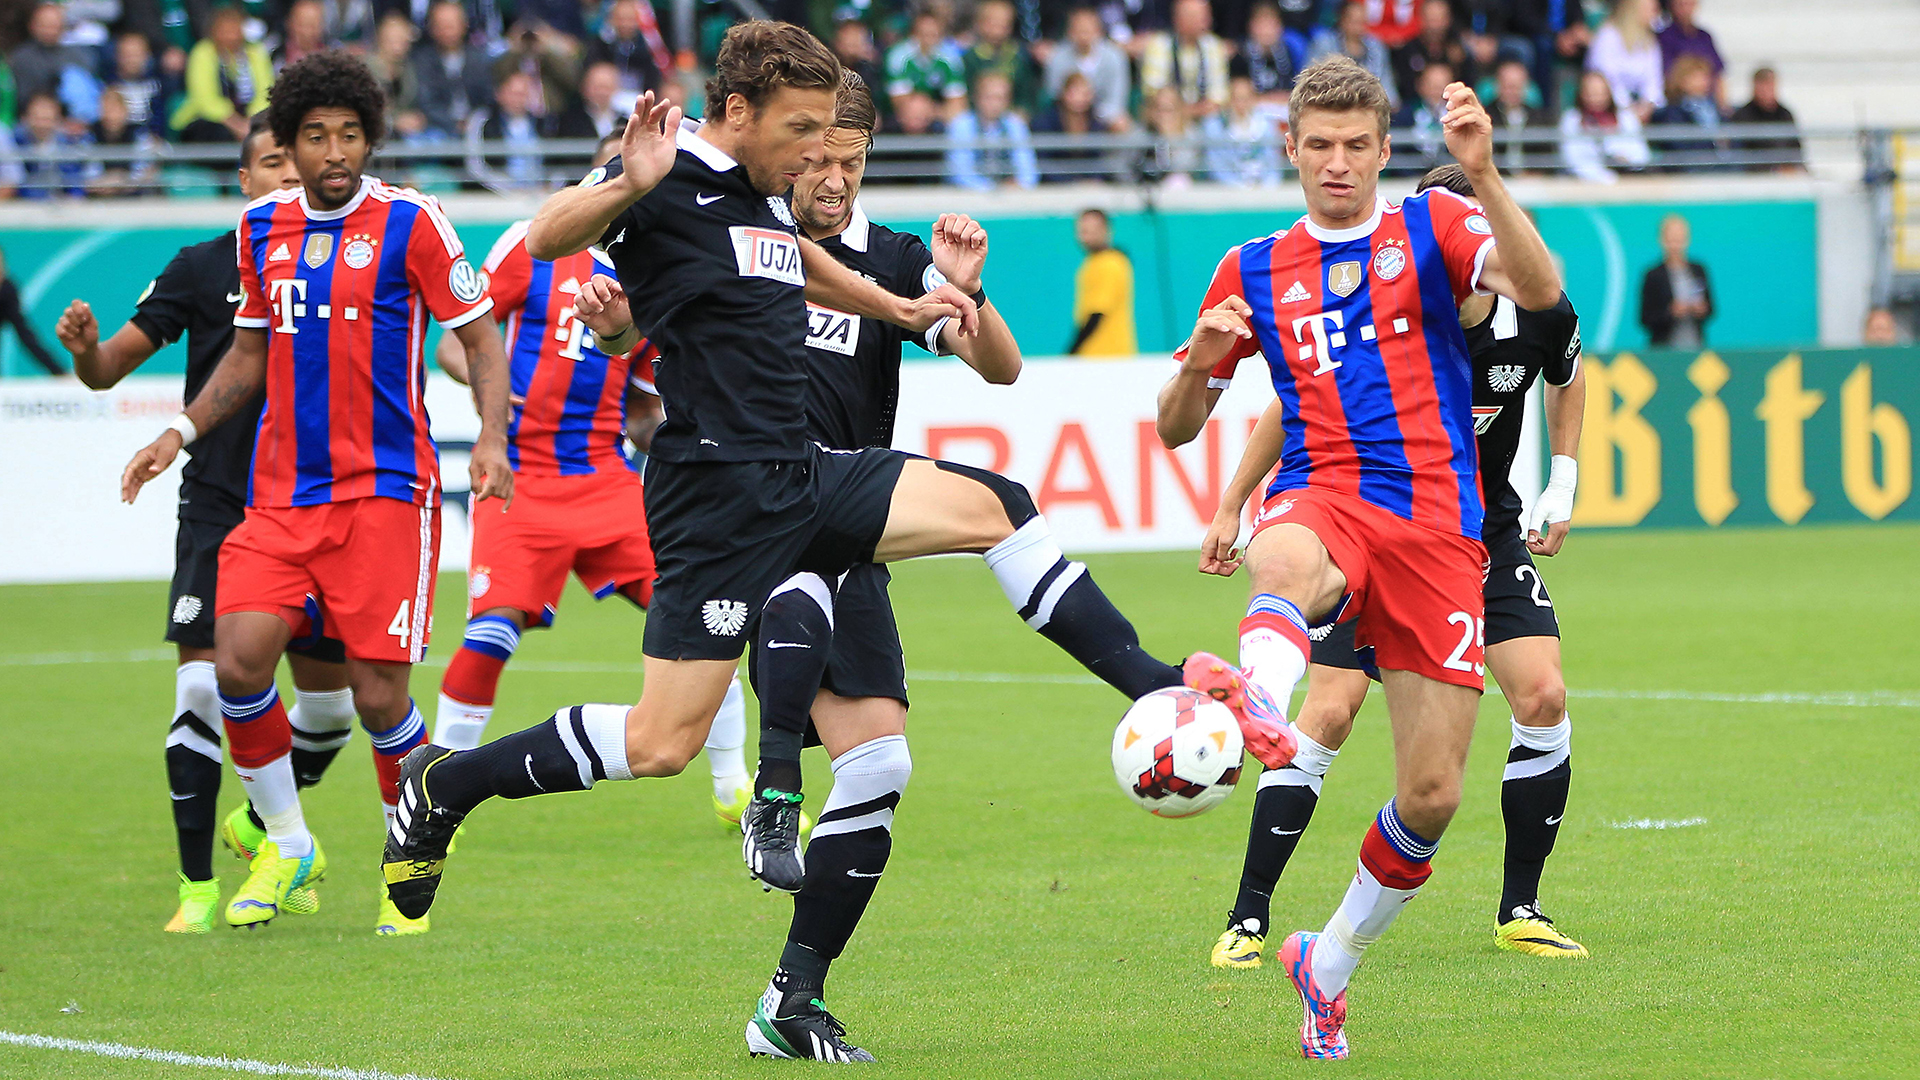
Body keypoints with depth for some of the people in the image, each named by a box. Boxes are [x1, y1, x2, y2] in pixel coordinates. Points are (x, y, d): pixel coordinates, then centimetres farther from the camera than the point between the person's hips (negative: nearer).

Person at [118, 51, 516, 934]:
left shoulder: (409, 223, -5)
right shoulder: (262, 227, 9)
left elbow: (479, 335, -1)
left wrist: (492, 441, -15)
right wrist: (182, 430, 11)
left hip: (384, 489, -4)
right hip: (280, 491, 4)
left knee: (379, 693, -7)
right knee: (237, 664, -11)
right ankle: (287, 845, 10)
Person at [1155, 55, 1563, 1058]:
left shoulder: (1432, 226, 9)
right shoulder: (1254, 270, 15)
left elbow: (1540, 290, -12)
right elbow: (1176, 426, 19)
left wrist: (1484, 177, -25)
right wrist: (1200, 363, -3)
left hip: (1436, 527, 0)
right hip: (1321, 499, 0)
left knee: (1432, 796, -3)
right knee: (1283, 563, -41)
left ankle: (1327, 964, 21)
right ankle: (1255, 711, -74)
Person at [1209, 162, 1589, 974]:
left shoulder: (1540, 318, -15)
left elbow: (1568, 378, 12)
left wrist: (1562, 484, 4)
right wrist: (1230, 508, 0)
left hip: (1486, 528, 3)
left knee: (1544, 700, -11)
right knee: (1328, 714, -13)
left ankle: (1519, 912, 5)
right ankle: (1248, 919, -3)